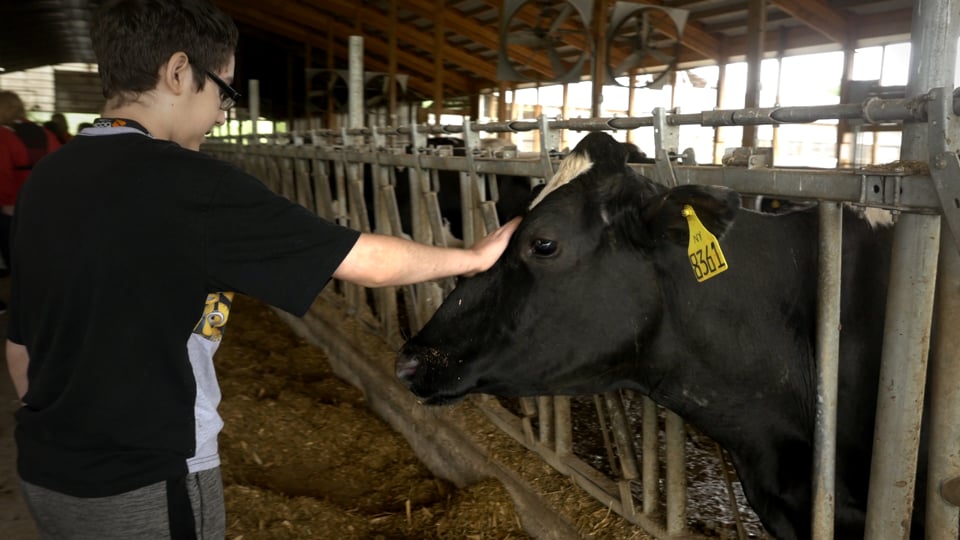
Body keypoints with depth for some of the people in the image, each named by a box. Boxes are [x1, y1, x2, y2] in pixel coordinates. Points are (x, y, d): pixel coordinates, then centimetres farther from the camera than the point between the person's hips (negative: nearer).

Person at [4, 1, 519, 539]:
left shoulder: (45, 180, 0)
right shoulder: (187, 184, -22)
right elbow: (370, 263, -19)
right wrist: (475, 256, -4)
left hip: (46, 471, 7)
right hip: (147, 485, -7)